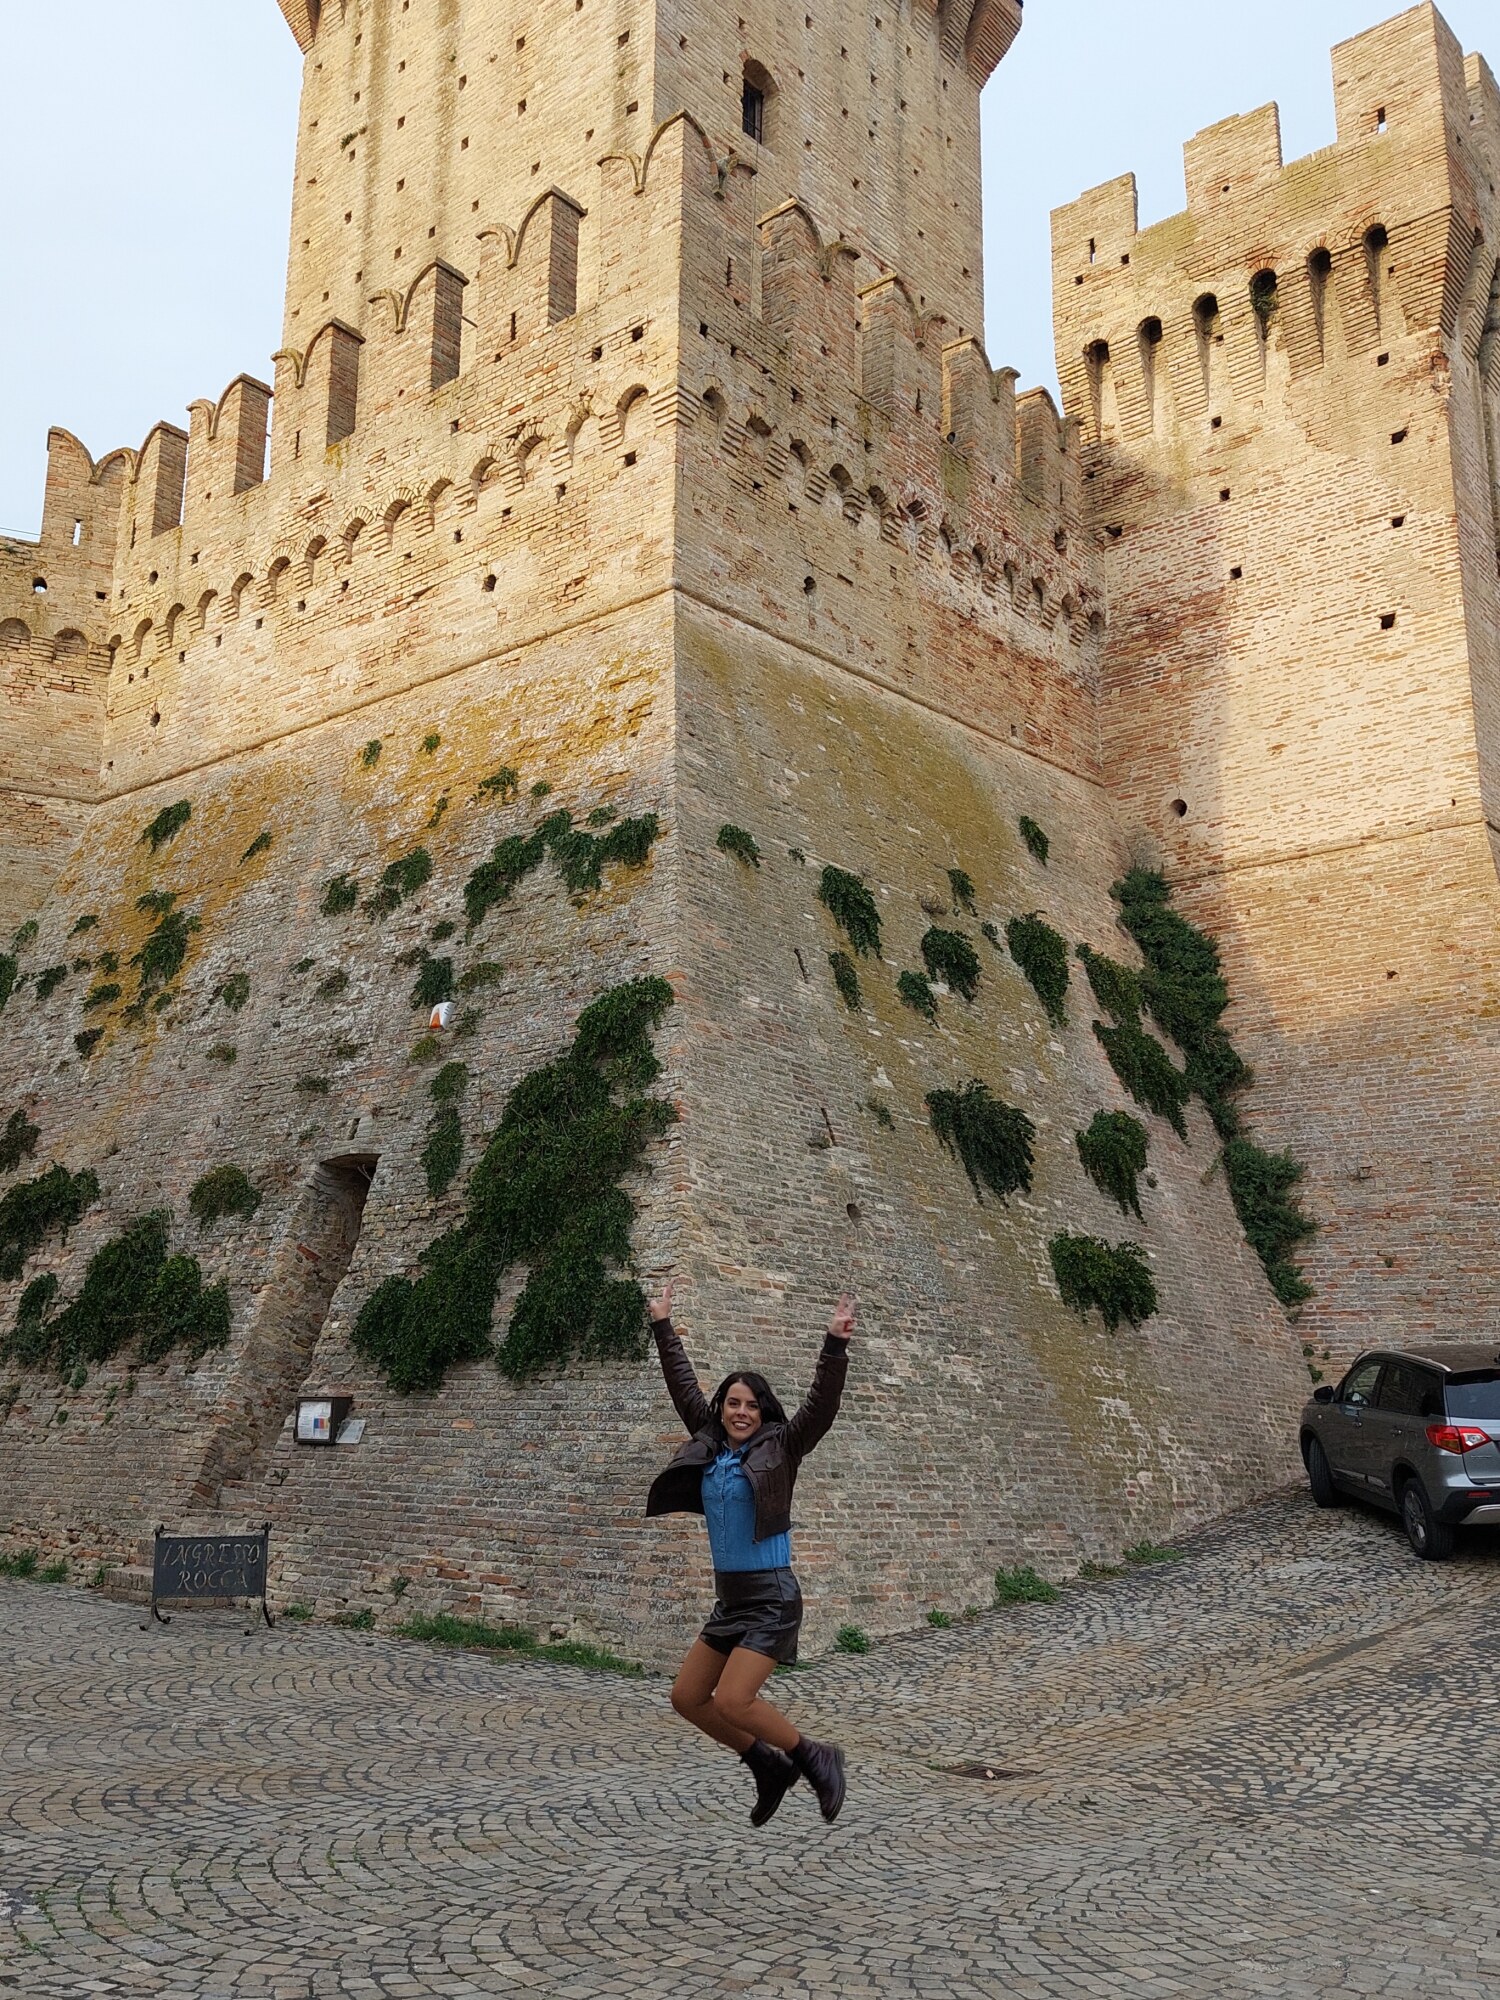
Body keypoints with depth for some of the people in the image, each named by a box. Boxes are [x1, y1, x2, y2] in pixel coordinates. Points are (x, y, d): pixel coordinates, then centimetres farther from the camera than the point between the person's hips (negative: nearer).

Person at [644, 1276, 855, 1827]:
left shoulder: (778, 1450, -8)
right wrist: (664, 1327, 16)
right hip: (729, 1599, 7)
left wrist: (835, 1345, -31)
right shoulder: (708, 1447, 6)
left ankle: (815, 1758, 6)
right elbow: (684, 1387, 14)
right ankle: (769, 1768, 24)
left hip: (771, 1599, -7)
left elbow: (821, 1406, -20)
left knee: (732, 1701, -17)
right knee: (687, 1698, 8)